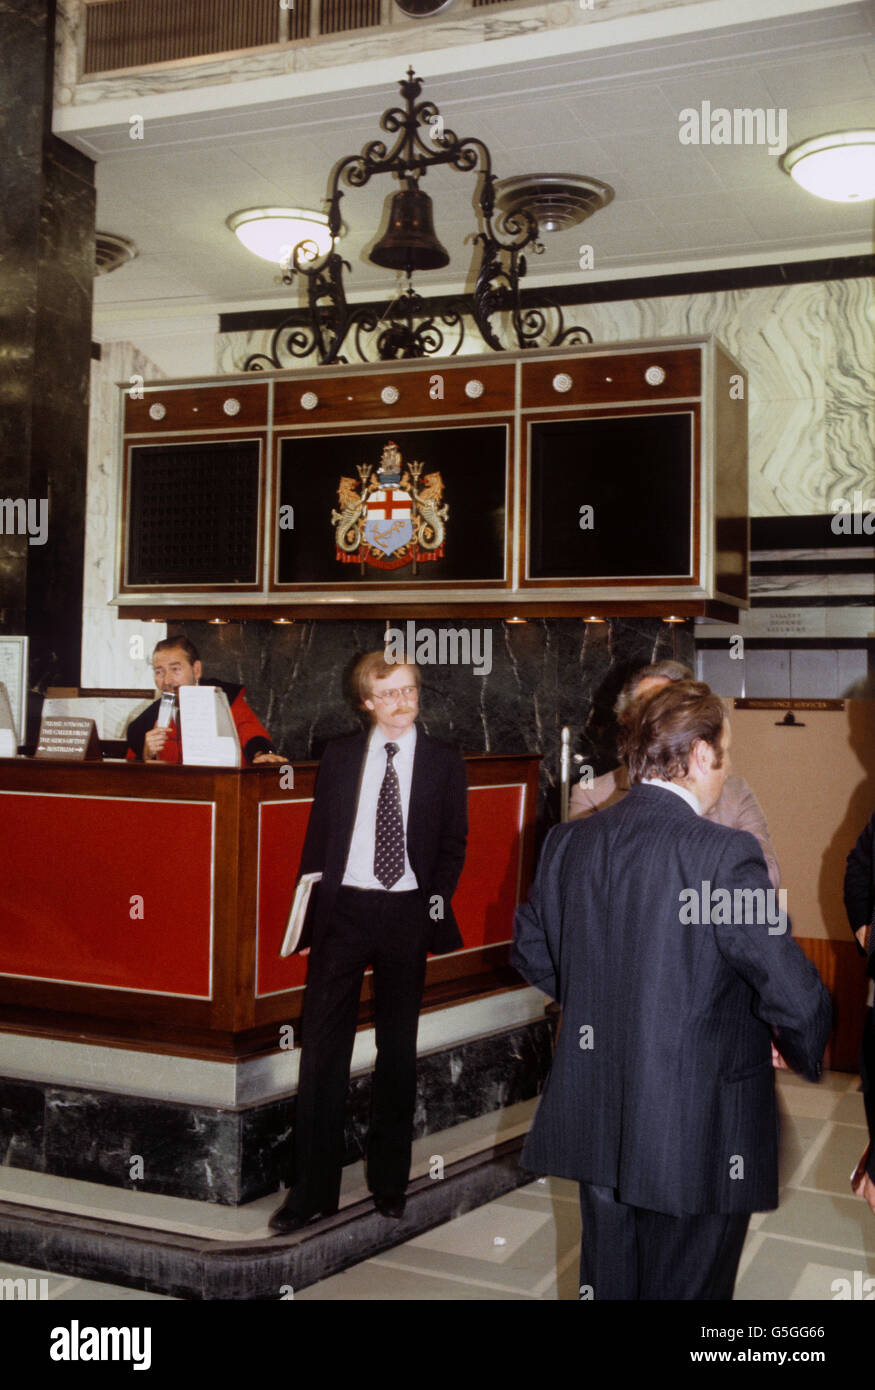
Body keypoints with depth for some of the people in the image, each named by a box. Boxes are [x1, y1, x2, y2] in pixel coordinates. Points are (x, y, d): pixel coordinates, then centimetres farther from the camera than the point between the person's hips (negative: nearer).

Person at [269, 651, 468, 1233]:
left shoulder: (445, 761, 4)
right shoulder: (339, 757, 7)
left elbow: (454, 841, 7)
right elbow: (318, 833, 9)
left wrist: (438, 897, -5)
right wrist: (309, 901, 1)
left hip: (409, 913, 0)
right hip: (343, 908, 0)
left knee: (399, 1048, 10)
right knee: (322, 1044, -1)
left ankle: (390, 1179, 24)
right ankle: (314, 1188, 9)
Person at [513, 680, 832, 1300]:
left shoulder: (568, 842, -2)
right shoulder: (725, 854, -21)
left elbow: (531, 952, 11)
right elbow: (795, 994, -20)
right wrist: (805, 1052, 1)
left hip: (594, 1126, 6)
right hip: (698, 1136, -6)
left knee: (607, 1280, 21)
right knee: (686, 1286, 12)